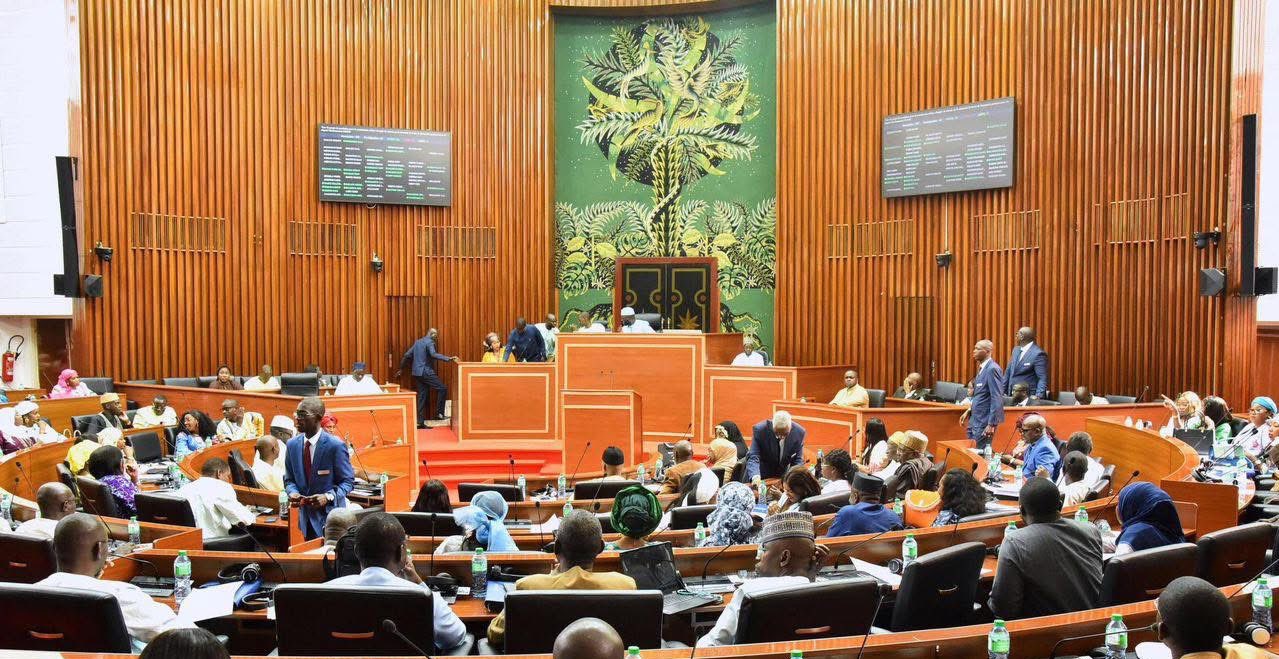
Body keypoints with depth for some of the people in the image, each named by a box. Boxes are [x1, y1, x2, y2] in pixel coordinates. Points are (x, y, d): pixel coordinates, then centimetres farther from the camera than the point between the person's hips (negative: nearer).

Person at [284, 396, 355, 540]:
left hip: (329, 515, -5)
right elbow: (289, 479, 12)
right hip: (306, 516, 5)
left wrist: (328, 497, -23)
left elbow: (348, 481, -8)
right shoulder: (292, 445, 4)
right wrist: (292, 492, -9)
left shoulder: (335, 445, -13)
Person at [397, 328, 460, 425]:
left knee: (422, 396, 9)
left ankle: (420, 422, 7)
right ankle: (439, 414, -8)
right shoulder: (429, 342, -9)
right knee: (442, 389, -4)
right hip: (426, 372, -9)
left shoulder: (417, 342, 17)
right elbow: (433, 354, -27)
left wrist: (401, 369, 29)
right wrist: (449, 358, -34)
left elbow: (407, 355, 20)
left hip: (417, 373, 9)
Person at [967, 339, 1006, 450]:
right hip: (975, 419, 9)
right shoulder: (982, 368, 14)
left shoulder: (993, 369, -15)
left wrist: (991, 424, -21)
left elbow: (997, 398, -19)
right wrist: (969, 410, 13)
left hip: (985, 421, -9)